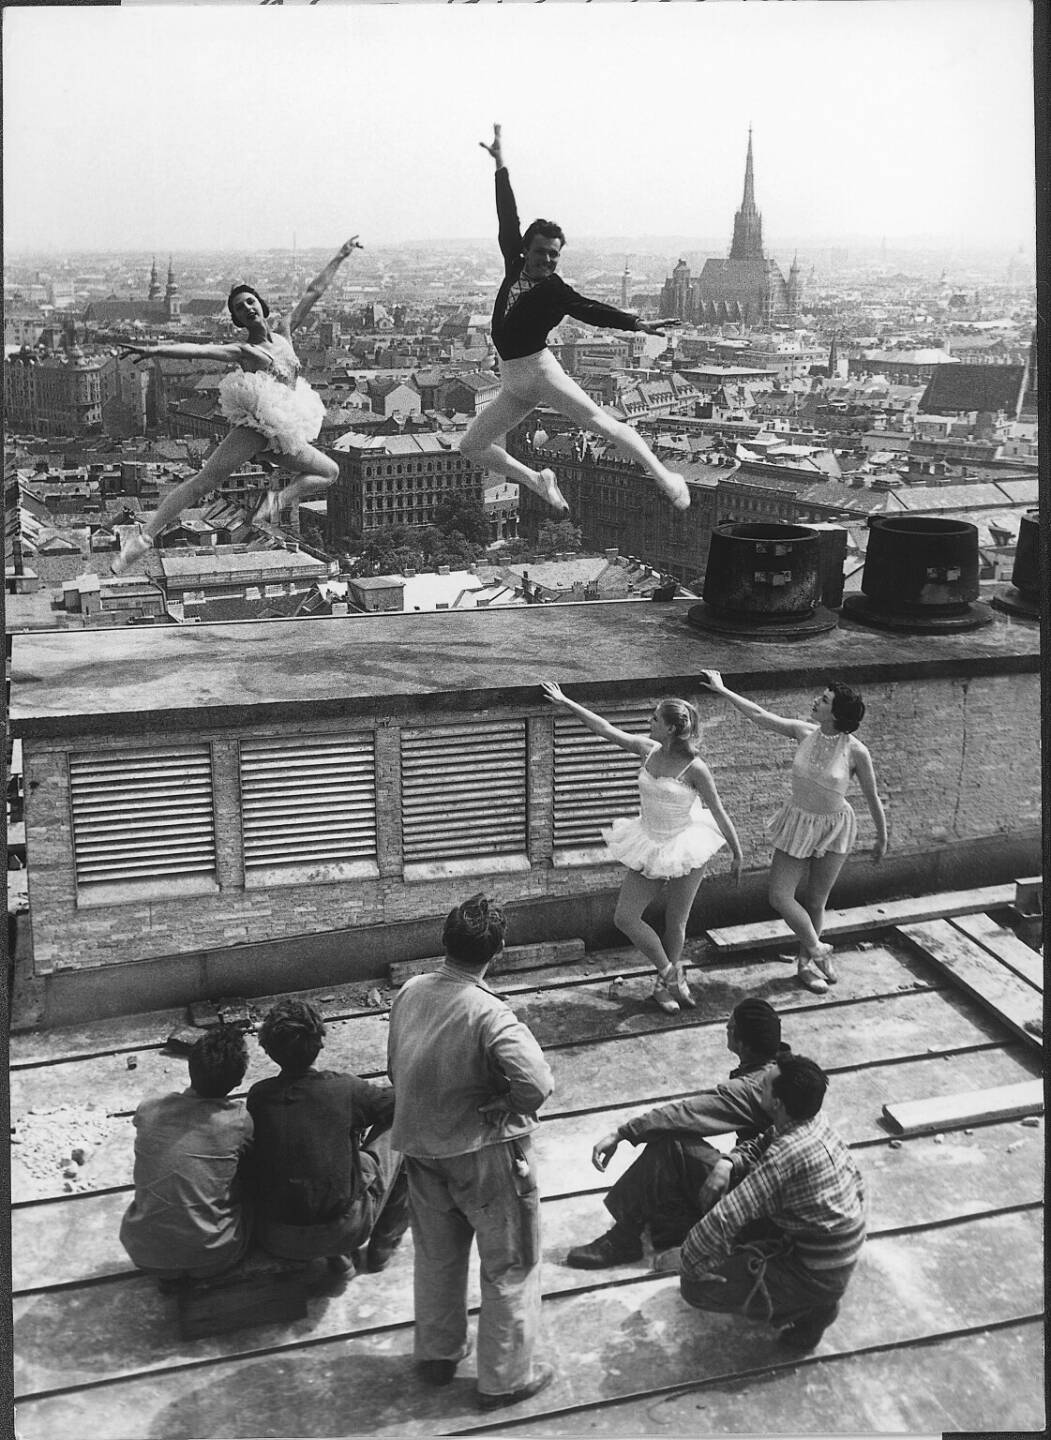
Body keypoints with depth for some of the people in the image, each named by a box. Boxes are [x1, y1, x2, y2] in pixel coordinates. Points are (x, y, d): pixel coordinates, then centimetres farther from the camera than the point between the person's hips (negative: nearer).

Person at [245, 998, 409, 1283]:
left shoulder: (258, 1096, -6)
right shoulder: (344, 1089, -15)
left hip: (275, 1241, 3)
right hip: (344, 1232, -3)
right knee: (396, 1131, 15)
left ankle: (338, 1258, 26)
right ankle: (380, 1247, 27)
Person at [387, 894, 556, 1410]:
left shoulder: (409, 992, -8)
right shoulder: (489, 1015, -28)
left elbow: (397, 1067, 4)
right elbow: (537, 1082, -36)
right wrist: (508, 1109, -15)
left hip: (421, 1148, 6)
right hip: (484, 1154, -6)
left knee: (436, 1256, 26)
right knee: (509, 1268, 14)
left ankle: (436, 1355, 44)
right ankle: (505, 1378, 27)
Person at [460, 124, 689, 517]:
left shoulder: (556, 290, -7)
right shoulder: (514, 264, 8)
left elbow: (591, 310, -21)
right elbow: (508, 218, 15)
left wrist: (637, 323, -37)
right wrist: (500, 165, 20)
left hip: (539, 369, -7)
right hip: (511, 381, 7)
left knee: (596, 420, -23)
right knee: (472, 447, 7)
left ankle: (665, 478, -24)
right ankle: (538, 480, 21)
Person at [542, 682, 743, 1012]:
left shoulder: (694, 768, -19)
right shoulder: (648, 750, -4)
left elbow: (719, 814, -11)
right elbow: (606, 729, -1)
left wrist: (738, 854, -5)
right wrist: (566, 703, -1)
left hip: (685, 848, -6)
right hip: (651, 847, 6)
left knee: (676, 924, 6)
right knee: (624, 917, 1)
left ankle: (666, 983, 30)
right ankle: (671, 975, 18)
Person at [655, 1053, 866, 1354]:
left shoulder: (786, 1155, -33)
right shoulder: (815, 1122, -7)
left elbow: (725, 1219, -29)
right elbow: (761, 1144, 13)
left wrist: (685, 1258, -14)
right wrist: (730, 1163, -7)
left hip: (818, 1275, -8)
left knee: (697, 1284, -10)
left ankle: (809, 1310, 2)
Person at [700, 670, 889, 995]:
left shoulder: (856, 752, -18)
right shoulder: (805, 732, -10)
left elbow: (872, 798, -7)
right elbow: (761, 715, -2)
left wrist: (882, 838, 3)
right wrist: (722, 690, 0)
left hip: (834, 828, -3)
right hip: (798, 823, 3)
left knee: (815, 903, 7)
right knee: (780, 897, -2)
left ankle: (806, 964, 29)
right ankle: (818, 952, 18)